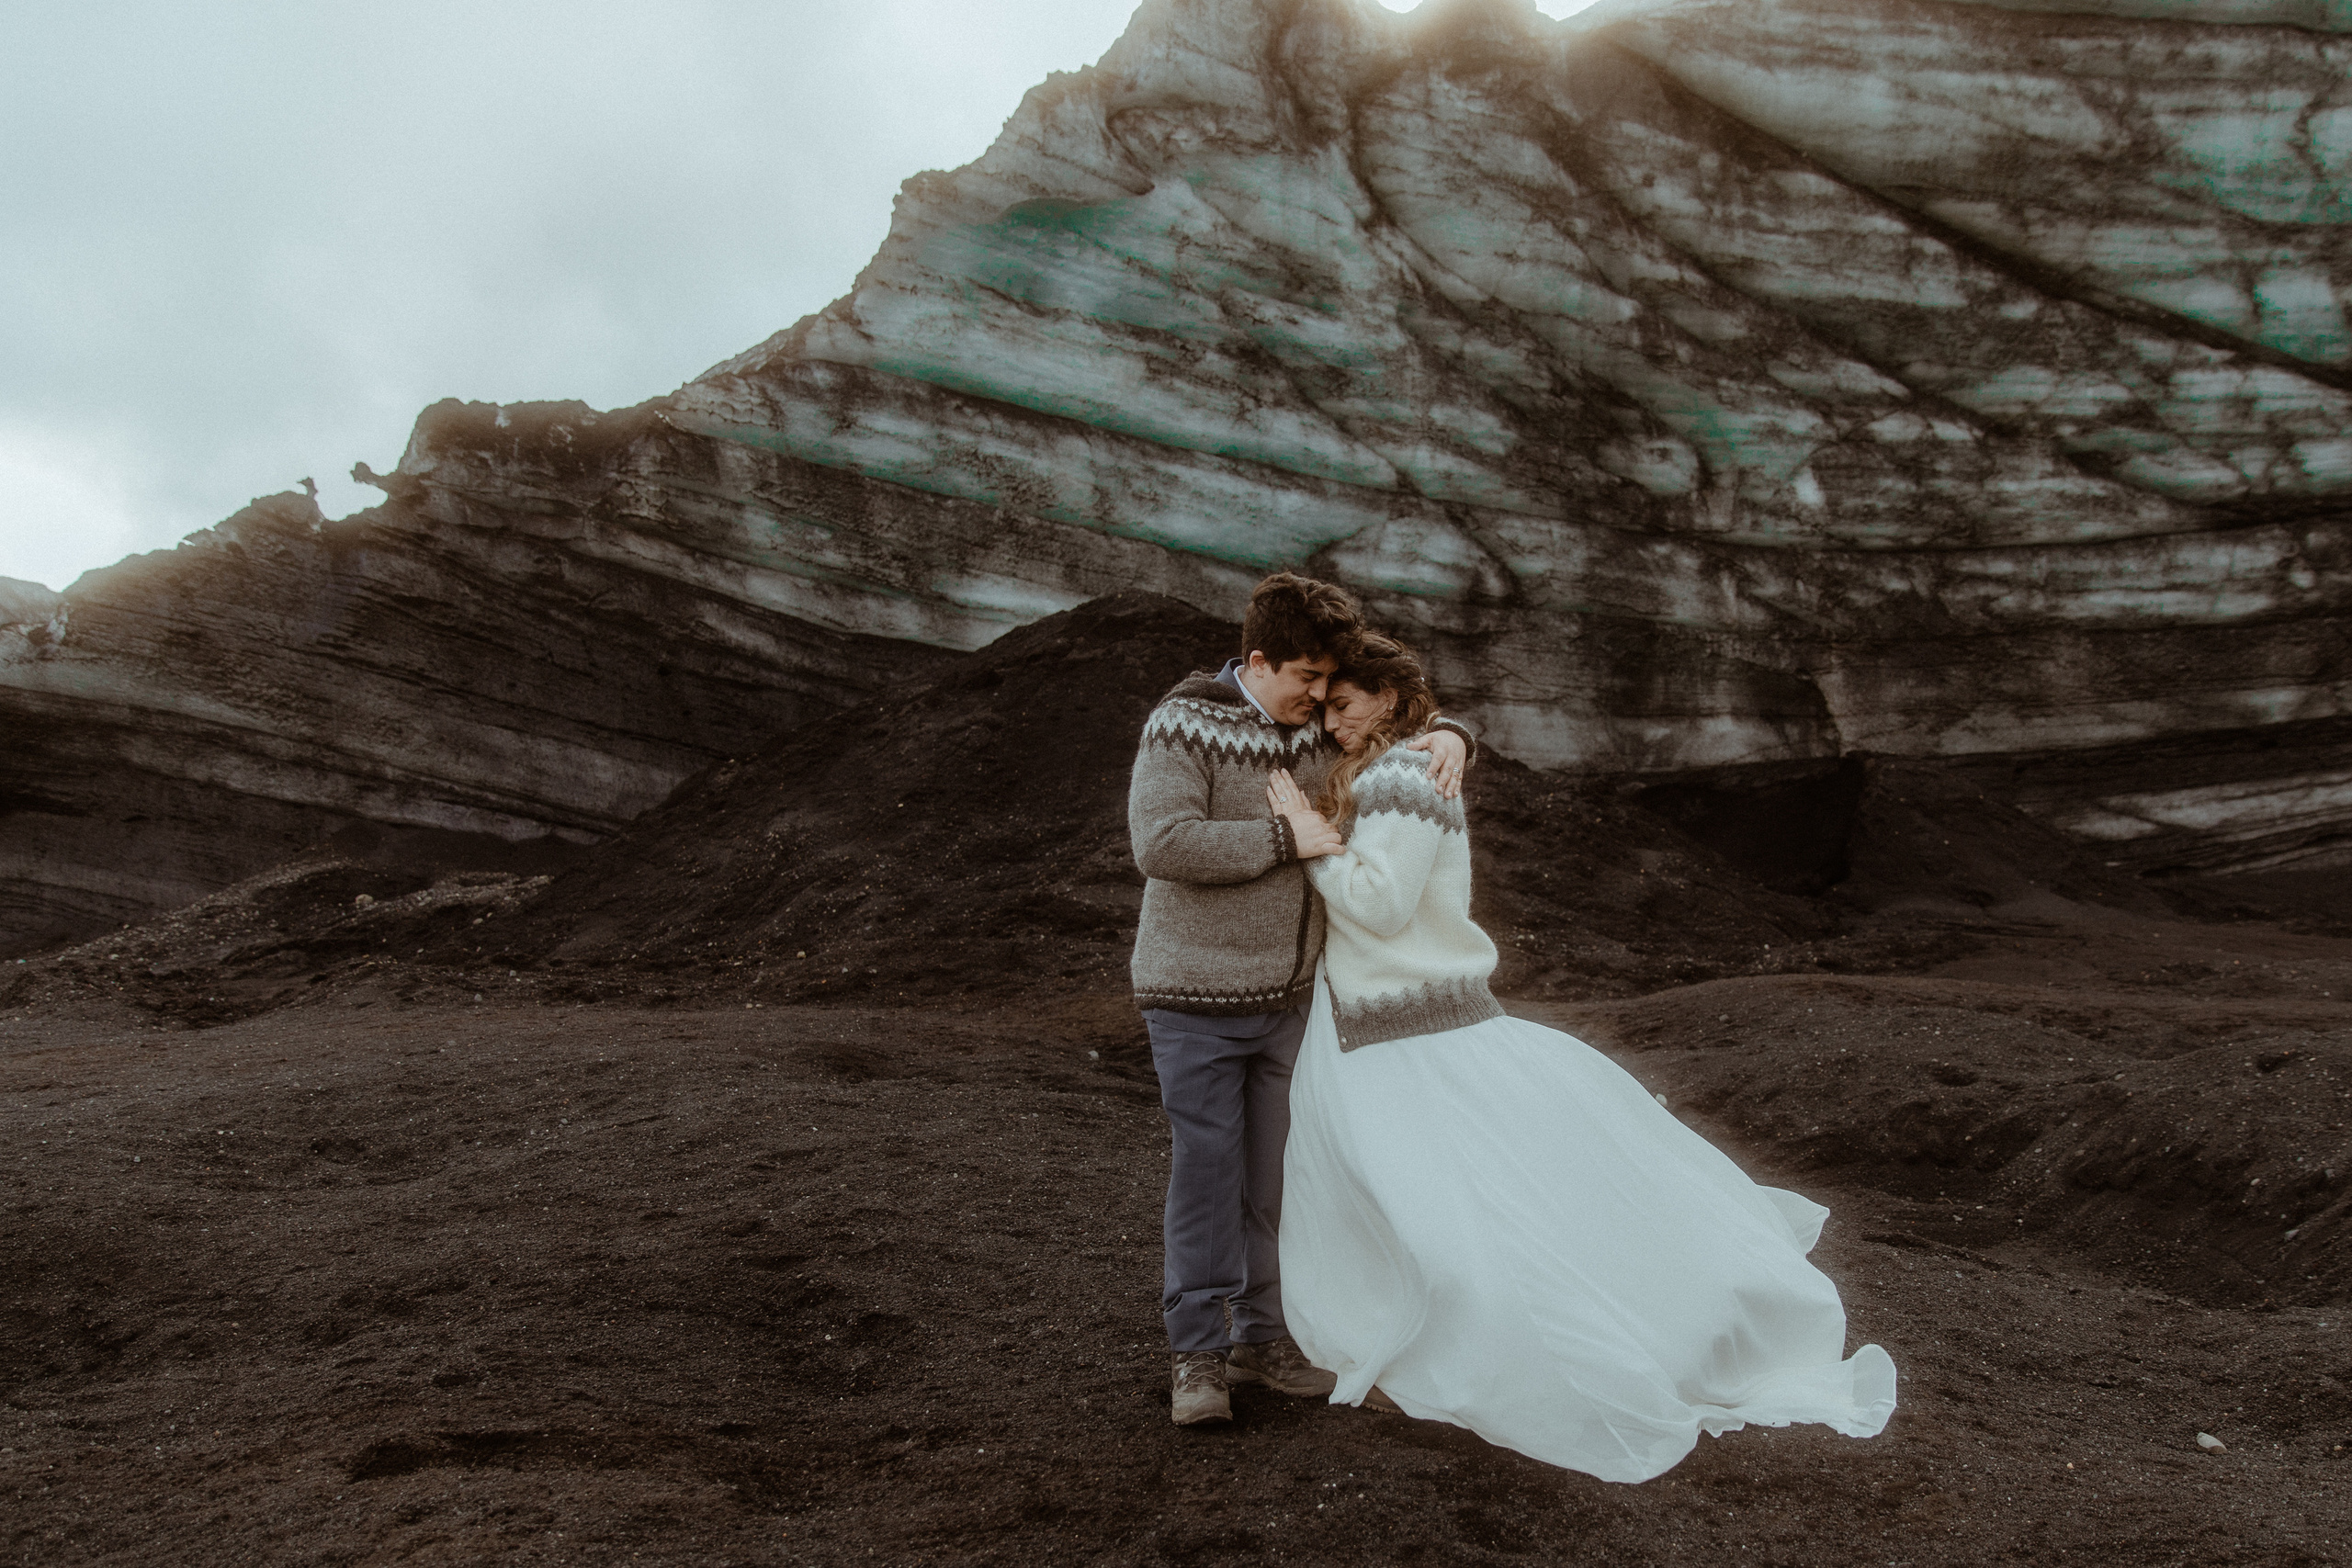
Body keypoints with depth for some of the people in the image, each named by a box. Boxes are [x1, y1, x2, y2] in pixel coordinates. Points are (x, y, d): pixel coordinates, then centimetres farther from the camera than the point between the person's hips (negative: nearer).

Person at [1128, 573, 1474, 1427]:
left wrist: (1447, 737, -4)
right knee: (1206, 1172, -2)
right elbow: (1161, 842, -23)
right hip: (1198, 998, -5)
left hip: (1287, 996, 6)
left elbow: (1401, 720, 20)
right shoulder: (1183, 725, -12)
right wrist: (1286, 840, -22)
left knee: (1272, 1176, 12)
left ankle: (1258, 1337, 25)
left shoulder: (1322, 731, 5)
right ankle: (1196, 1353, 10)